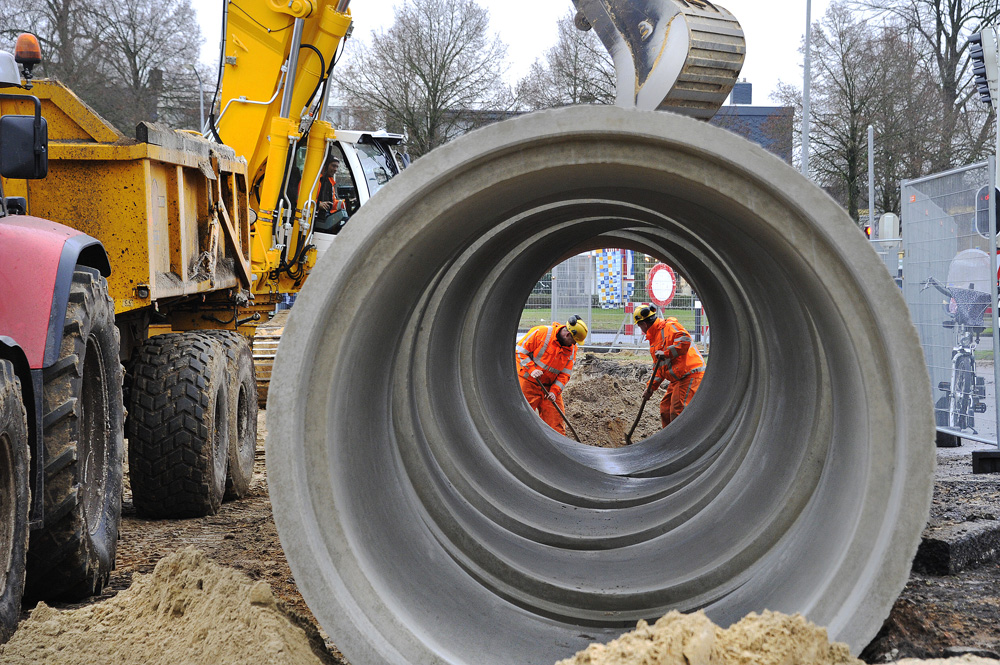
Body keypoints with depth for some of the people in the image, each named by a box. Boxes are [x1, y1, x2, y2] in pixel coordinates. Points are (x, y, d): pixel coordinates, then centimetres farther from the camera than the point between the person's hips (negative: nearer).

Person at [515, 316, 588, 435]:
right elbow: (520, 350, -12)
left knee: (556, 419, 1)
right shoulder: (540, 333, -16)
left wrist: (554, 391, -12)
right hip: (528, 382, -5)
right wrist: (532, 369, -22)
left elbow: (565, 374, 2)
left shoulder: (571, 349, 1)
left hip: (550, 387, 5)